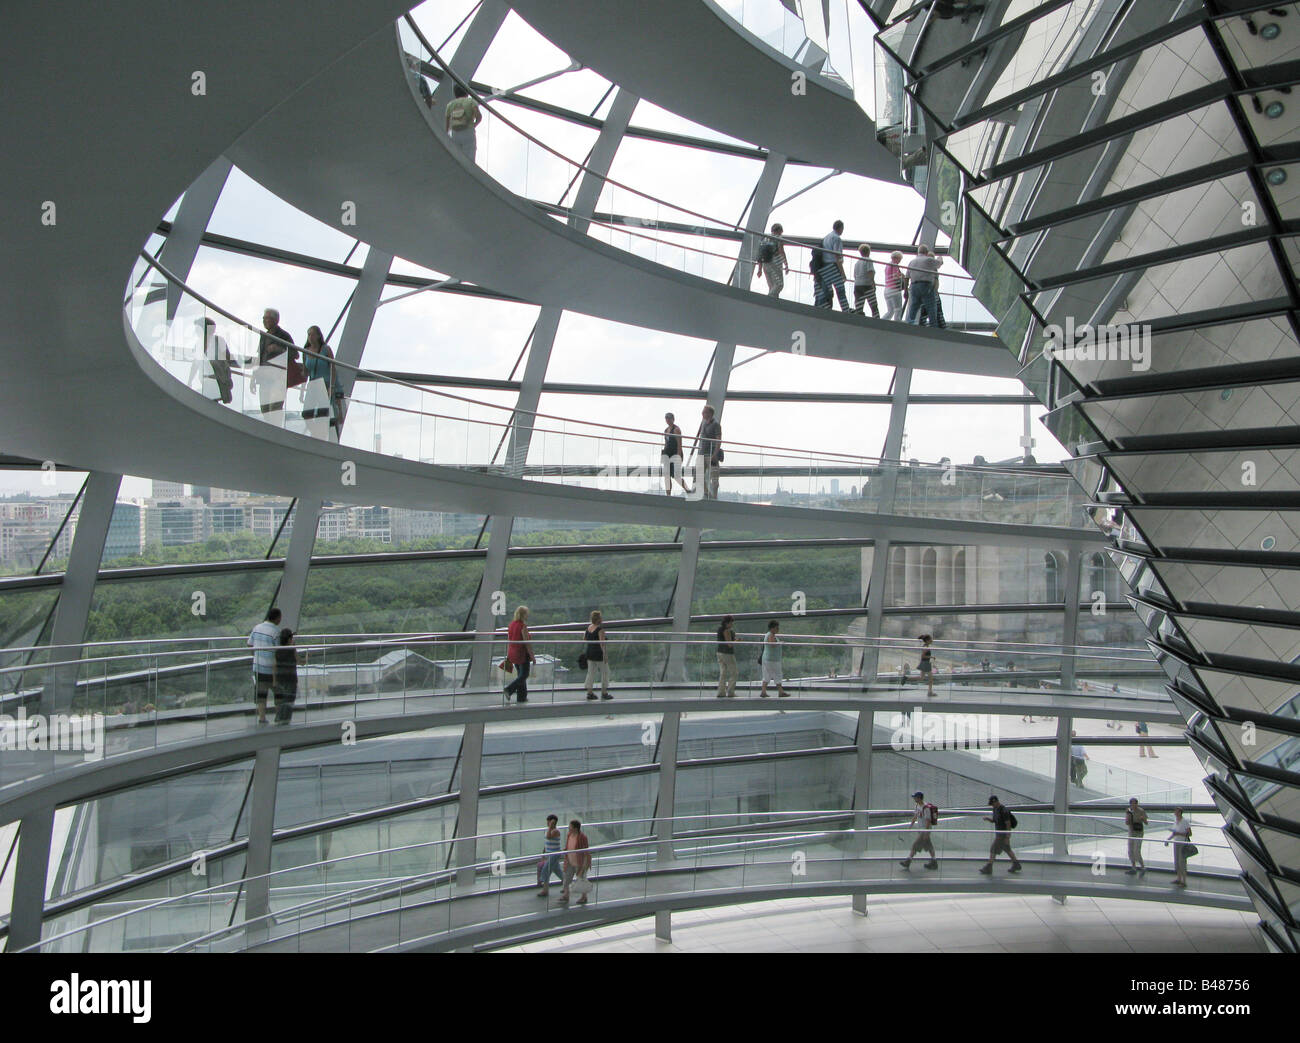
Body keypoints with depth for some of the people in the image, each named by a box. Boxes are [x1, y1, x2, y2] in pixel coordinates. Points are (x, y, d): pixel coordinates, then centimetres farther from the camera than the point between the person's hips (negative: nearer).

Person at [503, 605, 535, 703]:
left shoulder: (511, 624, 5)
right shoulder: (523, 626, -18)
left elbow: (509, 640, 12)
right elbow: (527, 643, -18)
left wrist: (508, 654, 19)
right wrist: (532, 656, -12)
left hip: (512, 653, 8)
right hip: (522, 653, -8)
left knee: (520, 675, 16)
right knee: (524, 675, 3)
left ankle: (521, 697, 18)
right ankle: (509, 689, -11)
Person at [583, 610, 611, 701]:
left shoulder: (588, 627, 5)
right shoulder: (600, 629, -17)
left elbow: (585, 639, 17)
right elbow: (602, 642, -22)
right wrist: (604, 655, -21)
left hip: (589, 652, 7)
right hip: (598, 653, -7)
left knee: (591, 672, 12)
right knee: (605, 672, 7)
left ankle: (589, 692, 13)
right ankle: (604, 692, 10)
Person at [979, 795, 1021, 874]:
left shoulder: (1004, 811, -23)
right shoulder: (995, 809, 6)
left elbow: (1008, 824, -22)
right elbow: (993, 820, 16)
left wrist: (1007, 837, -21)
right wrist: (987, 818, -6)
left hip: (1003, 834, -9)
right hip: (998, 832, 9)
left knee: (993, 850, -6)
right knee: (1007, 849, 19)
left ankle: (988, 868, 0)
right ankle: (1016, 865, 30)